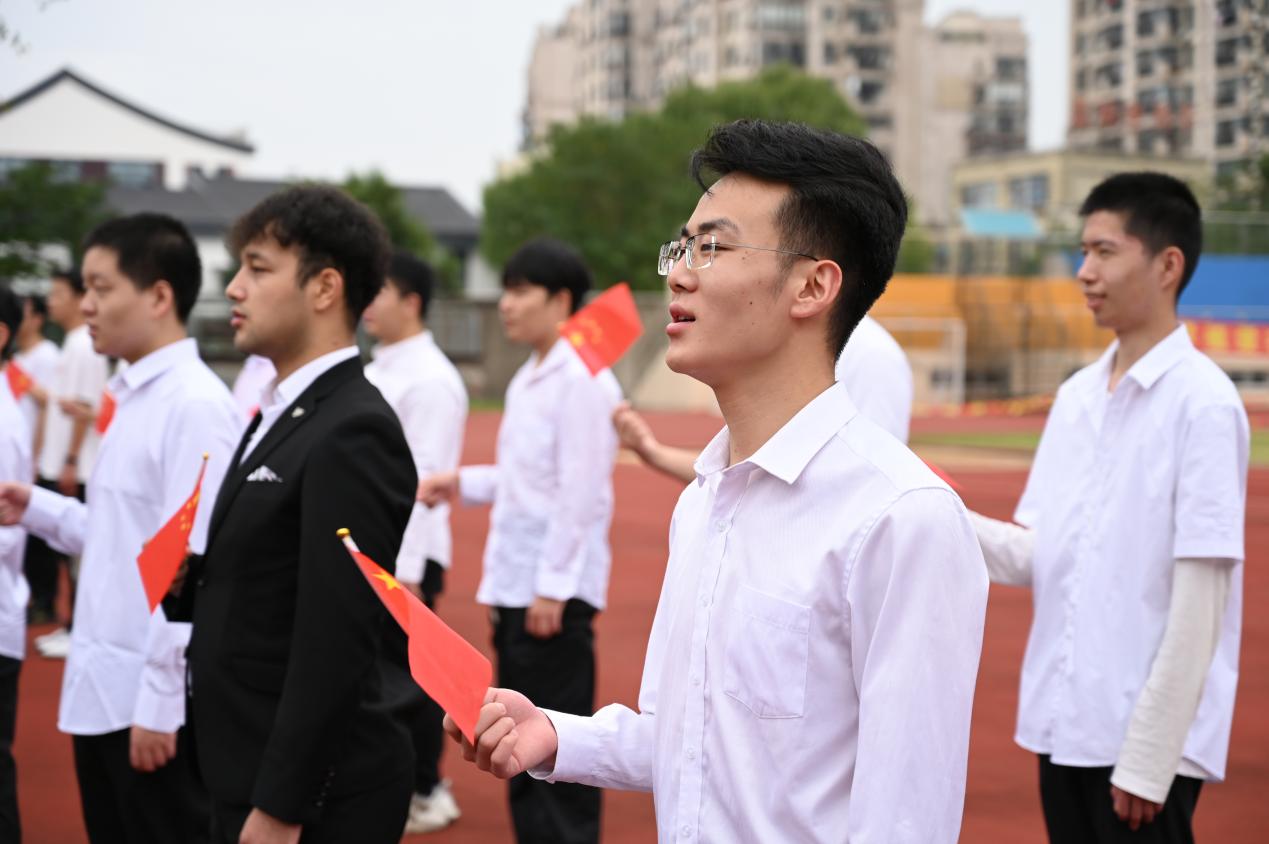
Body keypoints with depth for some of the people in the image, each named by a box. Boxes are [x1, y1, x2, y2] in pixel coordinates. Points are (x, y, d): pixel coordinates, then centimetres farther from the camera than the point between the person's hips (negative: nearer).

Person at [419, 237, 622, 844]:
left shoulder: (581, 379, -13)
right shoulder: (527, 379, 14)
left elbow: (580, 490, -17)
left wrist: (553, 587, -18)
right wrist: (464, 484, 9)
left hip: (555, 592, -9)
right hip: (514, 587, 9)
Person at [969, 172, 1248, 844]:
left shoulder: (1203, 404, -12)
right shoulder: (1077, 396, 9)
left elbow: (1199, 604, -14)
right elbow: (1035, 557, 8)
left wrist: (1148, 759, -16)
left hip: (1151, 738, -6)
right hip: (1063, 725, 6)